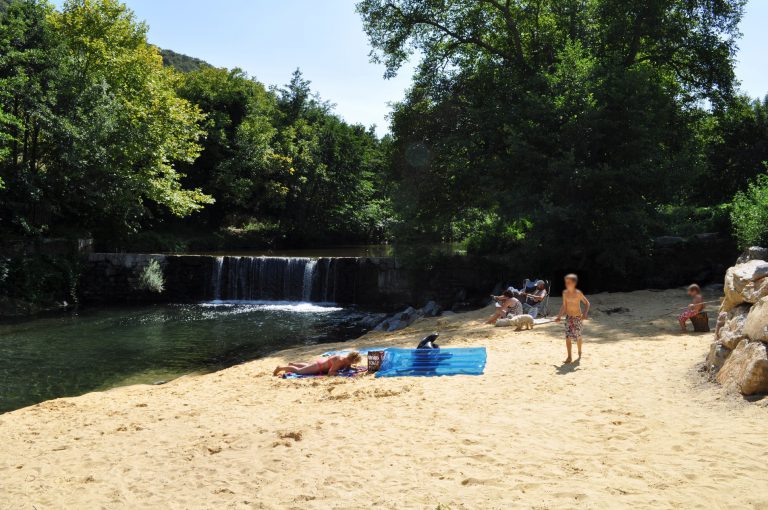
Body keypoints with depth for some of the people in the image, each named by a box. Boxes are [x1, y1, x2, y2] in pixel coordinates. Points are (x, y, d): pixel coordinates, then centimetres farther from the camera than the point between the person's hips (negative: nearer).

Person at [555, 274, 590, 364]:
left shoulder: (578, 293, -15)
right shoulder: (565, 293, -2)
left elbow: (587, 303, -7)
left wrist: (585, 314, -19)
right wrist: (559, 316, 3)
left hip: (577, 317, -3)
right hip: (568, 317, 3)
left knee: (578, 336, 8)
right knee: (568, 337, -6)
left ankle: (579, 352, 34)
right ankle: (569, 357, 0)